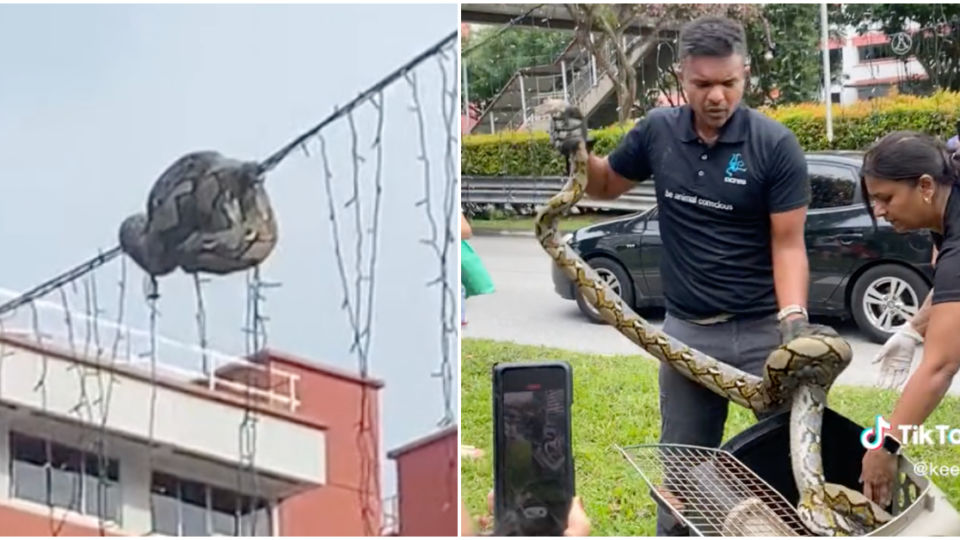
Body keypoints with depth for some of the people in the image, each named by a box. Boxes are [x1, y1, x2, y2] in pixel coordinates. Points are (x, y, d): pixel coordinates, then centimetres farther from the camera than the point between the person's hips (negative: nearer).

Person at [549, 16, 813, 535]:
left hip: (762, 330, -3)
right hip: (686, 330, 3)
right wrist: (578, 153, -4)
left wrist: (794, 317, -26)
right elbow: (606, 185, 16)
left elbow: (788, 243, -11)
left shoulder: (776, 145, -11)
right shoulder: (657, 131, -1)